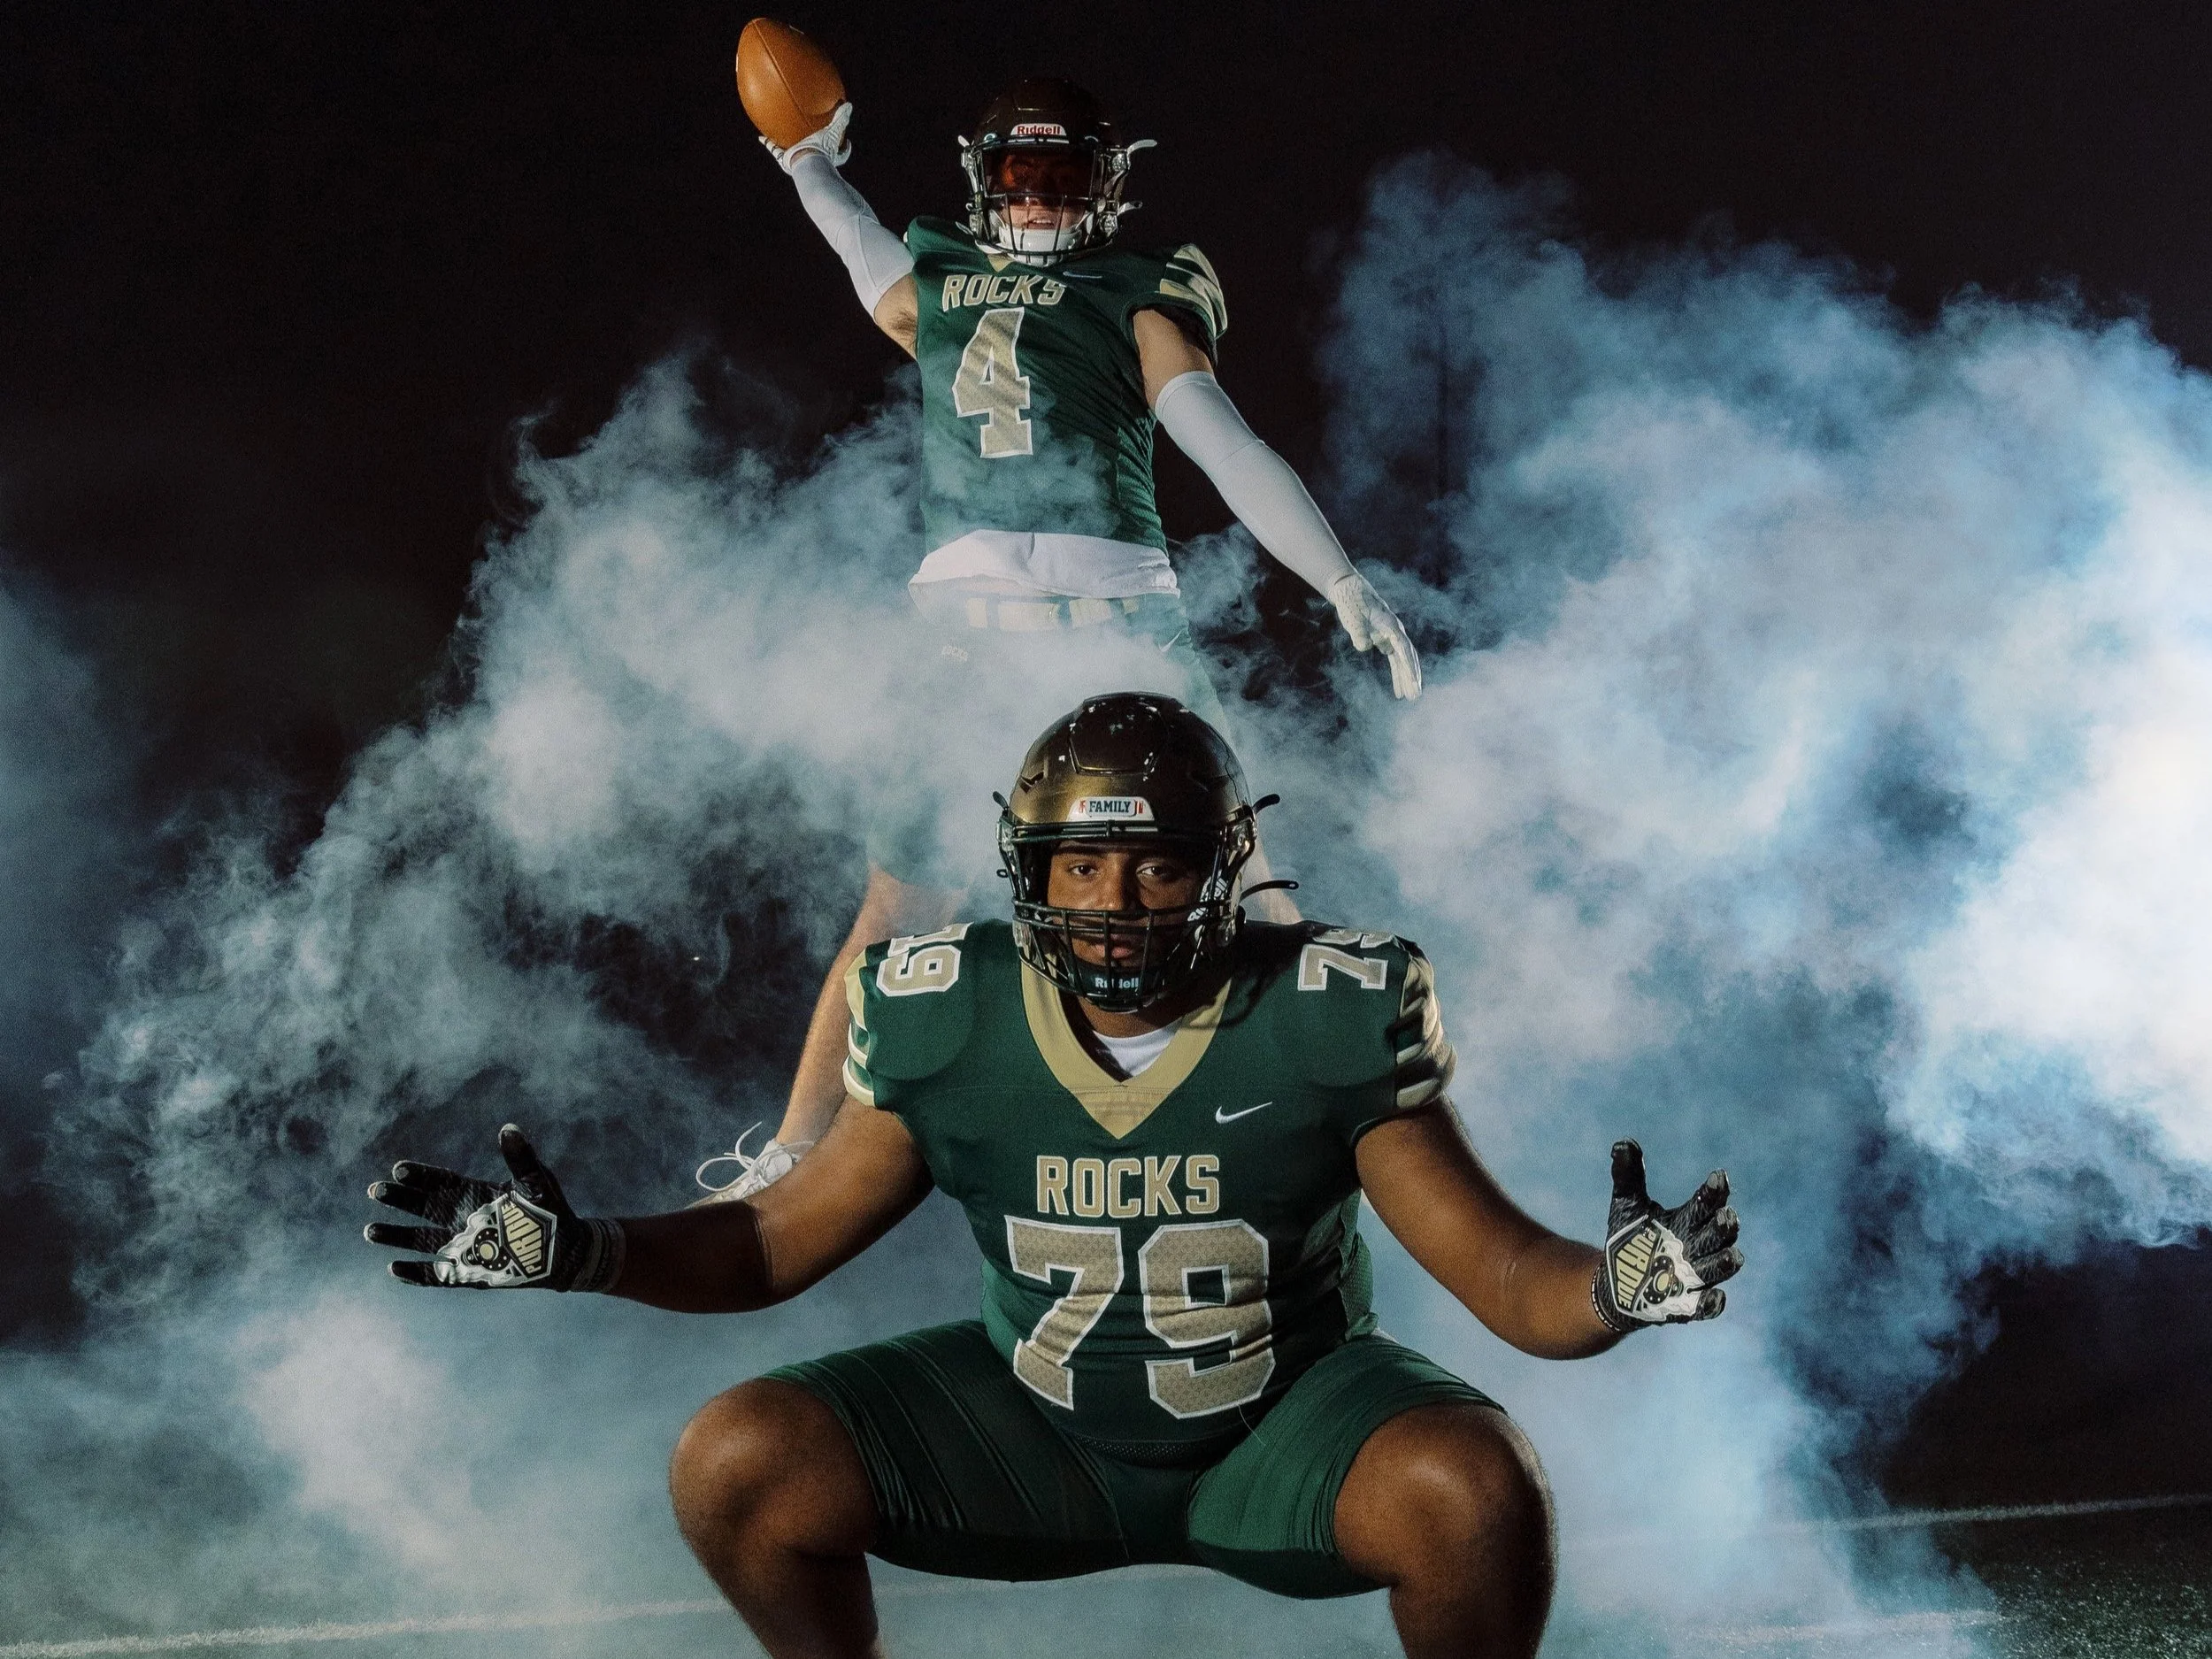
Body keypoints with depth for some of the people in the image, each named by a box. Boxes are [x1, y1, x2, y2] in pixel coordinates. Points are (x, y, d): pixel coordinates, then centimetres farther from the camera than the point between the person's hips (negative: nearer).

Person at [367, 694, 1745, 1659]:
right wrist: (583, 1252, -18)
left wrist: (1615, 1288, -39)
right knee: (737, 1469, -18)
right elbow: (780, 1243, -1)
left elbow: (1504, 1272, -16)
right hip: (1037, 1419, 2)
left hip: (1287, 1417, -2)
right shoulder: (947, 1027, -11)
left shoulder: (1329, 1024, -17)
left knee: (1479, 1491, -33)